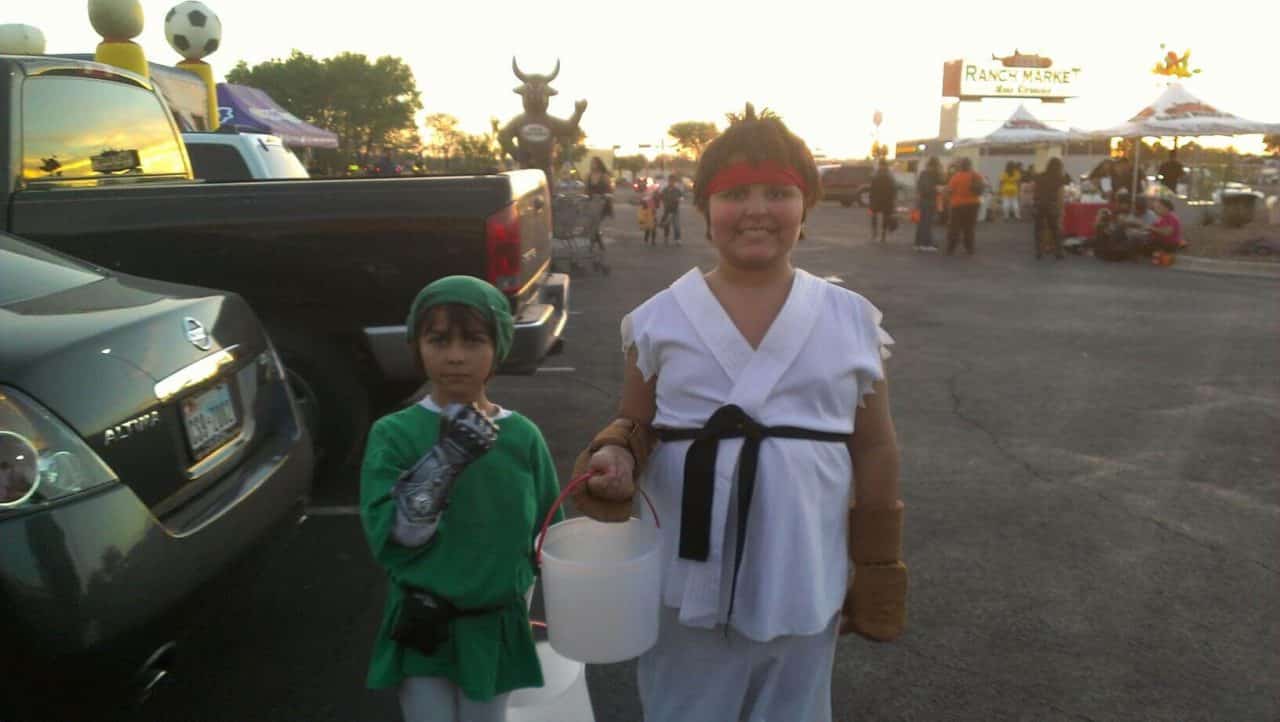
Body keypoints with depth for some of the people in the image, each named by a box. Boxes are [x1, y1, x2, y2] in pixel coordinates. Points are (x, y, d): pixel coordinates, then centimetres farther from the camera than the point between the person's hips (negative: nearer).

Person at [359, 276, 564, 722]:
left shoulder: (523, 436, -6)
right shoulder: (394, 433, -11)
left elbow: (547, 535, 4)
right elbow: (391, 542, -19)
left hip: (496, 628, 2)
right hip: (423, 630, -2)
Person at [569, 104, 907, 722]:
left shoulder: (850, 320, -2)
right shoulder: (661, 318, -4)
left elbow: (874, 451, 4)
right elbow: (634, 428, 5)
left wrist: (877, 576, 5)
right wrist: (615, 457, -19)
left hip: (803, 585, 1)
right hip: (689, 582, 0)